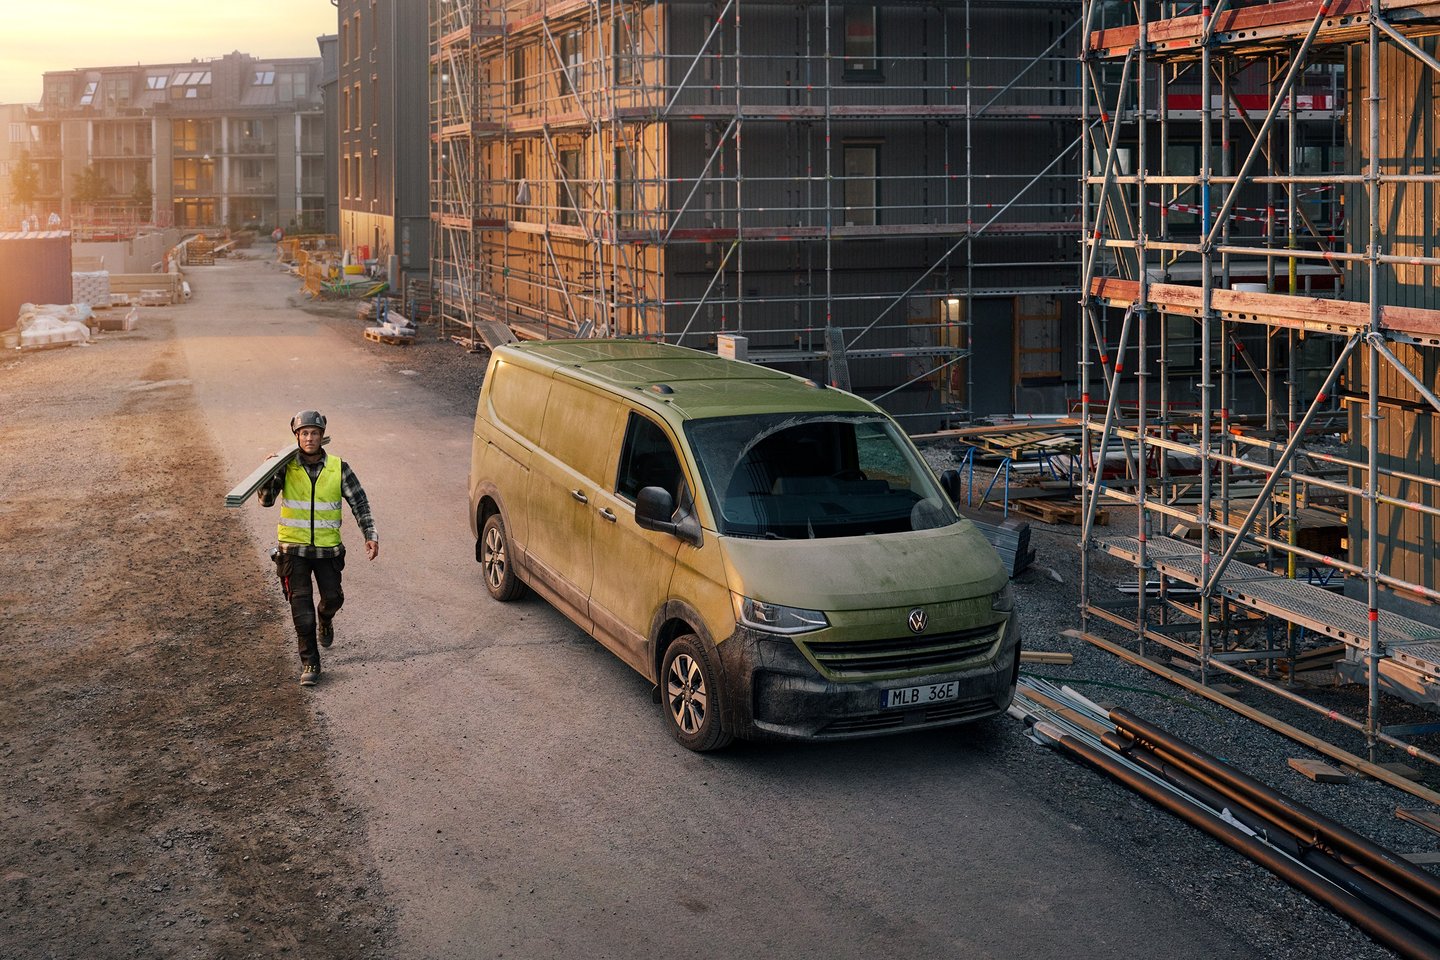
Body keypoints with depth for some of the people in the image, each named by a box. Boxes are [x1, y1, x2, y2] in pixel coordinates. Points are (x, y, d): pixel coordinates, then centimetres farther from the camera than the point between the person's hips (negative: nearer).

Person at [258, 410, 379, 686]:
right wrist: (268, 474, -25)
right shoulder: (286, 467, -5)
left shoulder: (338, 468, -3)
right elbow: (266, 500, -9)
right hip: (293, 548, -1)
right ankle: (309, 663, 5)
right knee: (301, 605, -4)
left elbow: (359, 502, 1)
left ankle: (325, 621, 46)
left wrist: (370, 536, -7)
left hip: (327, 548, 1)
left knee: (332, 598, 8)